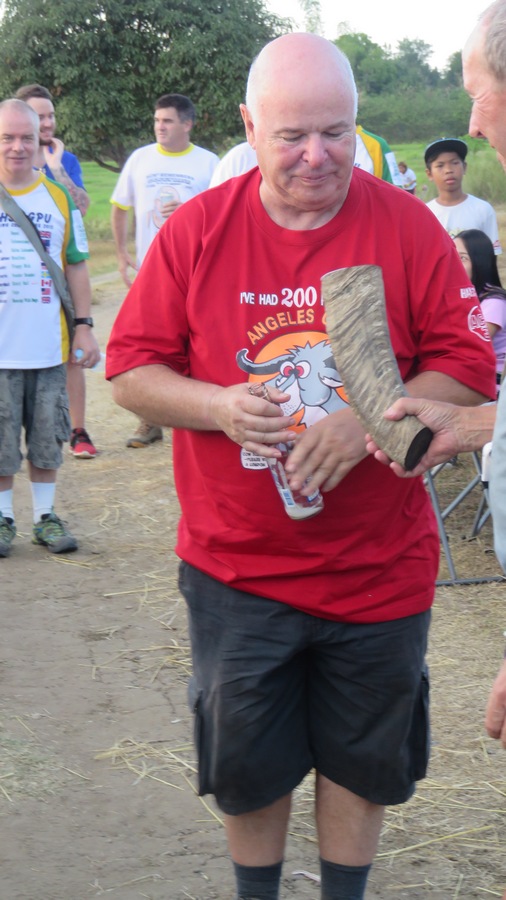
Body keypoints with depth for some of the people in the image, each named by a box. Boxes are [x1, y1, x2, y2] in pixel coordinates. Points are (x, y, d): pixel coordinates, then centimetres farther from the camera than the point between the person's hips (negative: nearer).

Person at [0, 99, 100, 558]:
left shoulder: (58, 197, 6)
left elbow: (76, 266, 10)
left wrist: (83, 326, 3)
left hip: (48, 346, 2)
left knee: (47, 438, 9)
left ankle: (46, 516, 20)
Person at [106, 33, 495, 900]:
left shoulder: (407, 227, -7)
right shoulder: (195, 230, -5)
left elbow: (468, 371, -7)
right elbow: (129, 369, -1)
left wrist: (367, 424, -23)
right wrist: (218, 406, -20)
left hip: (378, 565, 0)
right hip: (236, 563, 0)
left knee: (361, 758, 15)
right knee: (245, 763, 14)